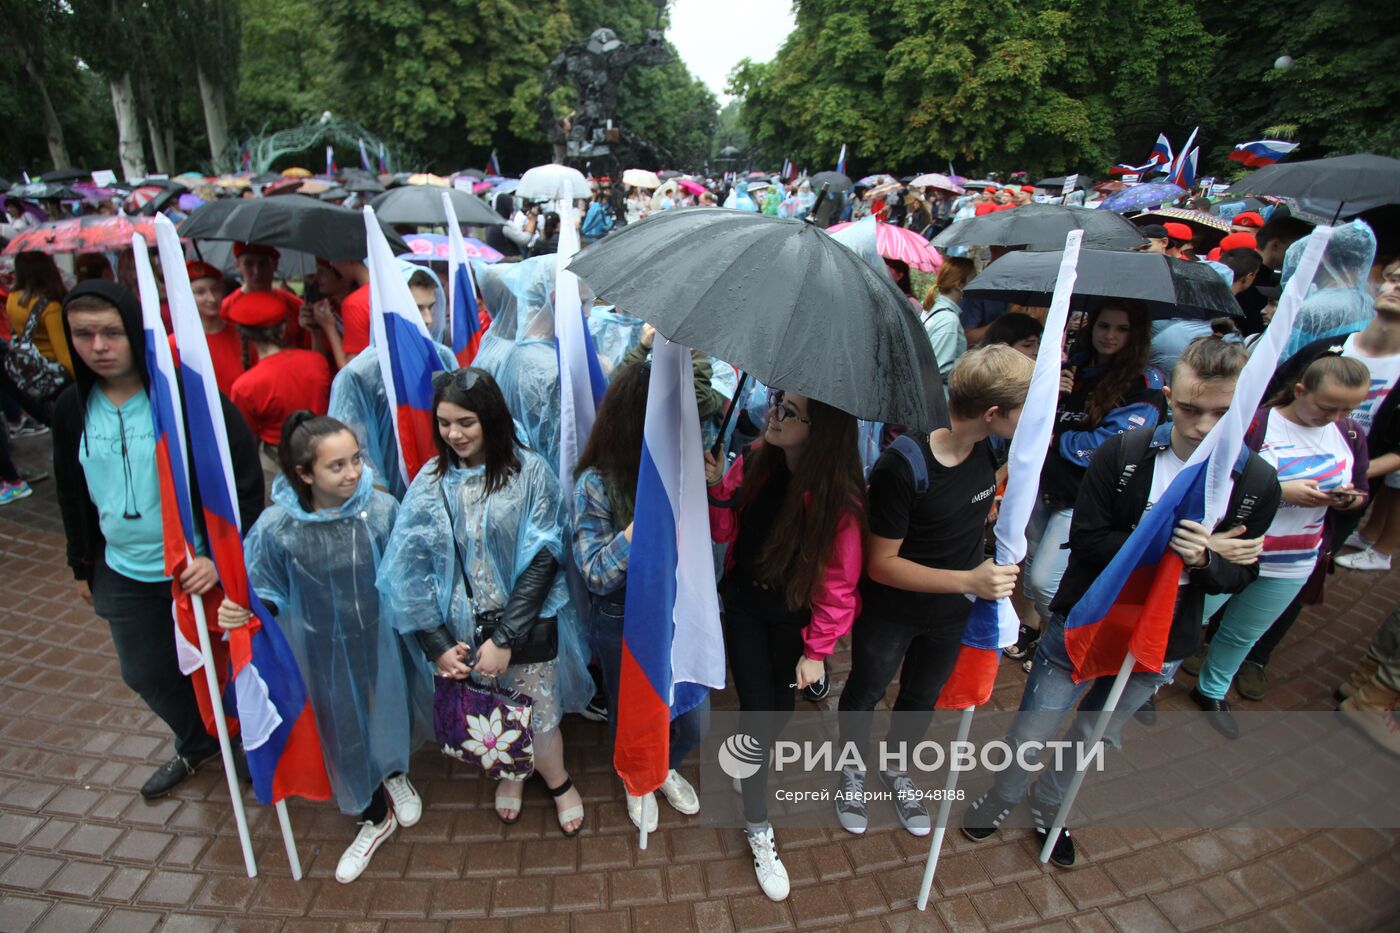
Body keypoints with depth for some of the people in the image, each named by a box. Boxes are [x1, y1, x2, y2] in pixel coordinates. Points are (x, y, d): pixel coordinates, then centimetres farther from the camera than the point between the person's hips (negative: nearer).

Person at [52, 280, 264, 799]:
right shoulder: (72, 409, 1)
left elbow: (246, 479, -18)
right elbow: (73, 496, 13)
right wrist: (83, 567, 17)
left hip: (201, 567, -6)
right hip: (124, 574, 6)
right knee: (145, 673, 22)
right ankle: (197, 745, 48)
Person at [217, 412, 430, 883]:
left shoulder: (382, 509, -20)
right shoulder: (276, 527, -21)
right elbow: (264, 591, -5)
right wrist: (238, 610, -26)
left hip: (379, 641, 0)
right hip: (322, 652, 0)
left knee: (389, 715, 21)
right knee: (343, 733, 18)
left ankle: (396, 776, 59)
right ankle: (374, 818, 48)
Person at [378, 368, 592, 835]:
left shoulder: (530, 472, -11)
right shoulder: (431, 481, -3)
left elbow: (542, 559, -13)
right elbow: (406, 569, -3)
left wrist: (504, 638, -15)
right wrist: (437, 644, -8)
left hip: (526, 625, -2)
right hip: (462, 629, 2)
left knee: (537, 717, 8)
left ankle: (556, 779, 41)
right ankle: (510, 769, 50)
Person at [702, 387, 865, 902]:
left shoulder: (838, 496, -24)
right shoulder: (754, 461, -14)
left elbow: (840, 581, -15)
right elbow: (724, 531, -3)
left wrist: (817, 650, -10)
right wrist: (717, 489, -23)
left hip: (795, 617, -1)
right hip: (744, 606, 2)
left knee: (781, 709, 16)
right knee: (758, 711, 2)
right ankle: (758, 830, 23)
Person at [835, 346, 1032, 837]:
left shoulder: (990, 445, -15)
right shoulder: (903, 465, -34)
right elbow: (880, 564, -28)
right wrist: (970, 580, -35)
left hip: (953, 609, 6)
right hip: (890, 611, -5)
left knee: (923, 696, 27)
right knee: (867, 690, 21)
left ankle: (895, 768, 56)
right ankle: (852, 769, 51)